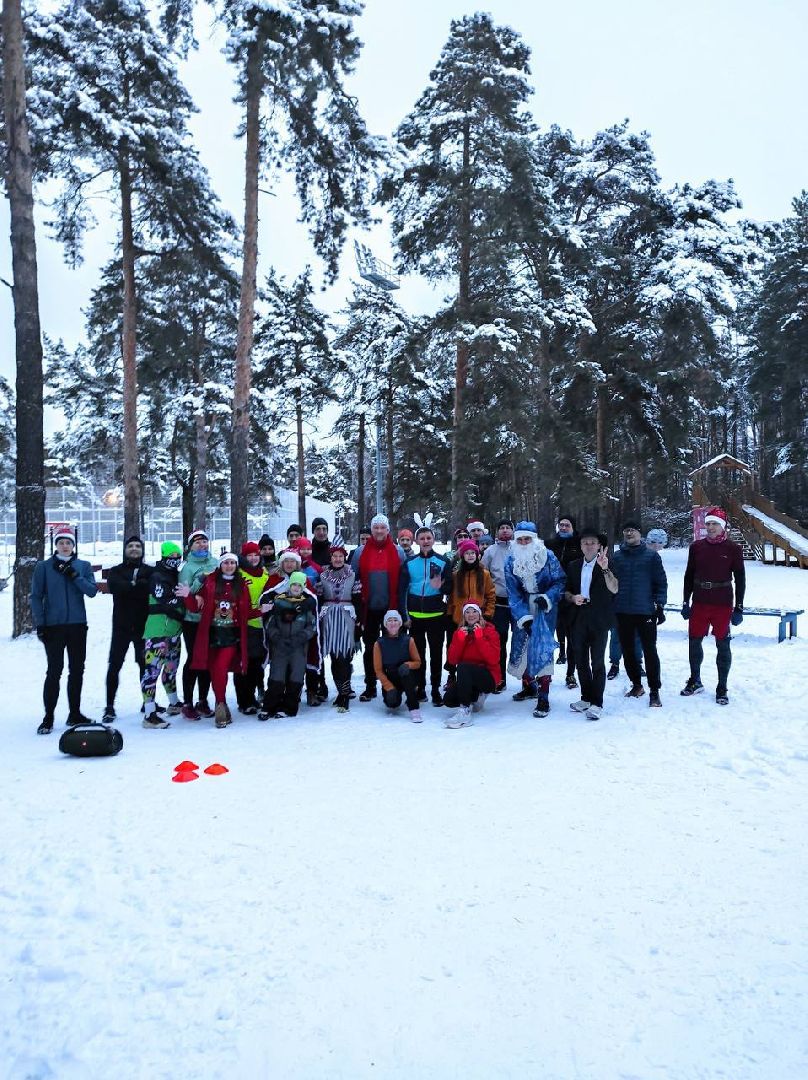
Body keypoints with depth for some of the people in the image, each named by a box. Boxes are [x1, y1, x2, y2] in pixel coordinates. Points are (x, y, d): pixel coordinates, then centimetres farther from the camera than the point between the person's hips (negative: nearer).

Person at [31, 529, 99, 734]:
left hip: (78, 625, 3)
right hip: (53, 626, -3)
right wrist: (40, 624, -7)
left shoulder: (83, 566, 7)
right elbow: (36, 596, 0)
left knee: (77, 670, 8)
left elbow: (92, 591, -4)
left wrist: (74, 576, -16)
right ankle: (48, 717, 2)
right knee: (54, 671, -6)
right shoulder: (43, 567, 1)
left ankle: (74, 713, 19)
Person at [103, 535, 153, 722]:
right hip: (121, 626, 0)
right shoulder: (116, 571, 8)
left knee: (145, 664, 6)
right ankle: (110, 706, 7)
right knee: (114, 666, -2)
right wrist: (140, 586, -17)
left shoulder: (150, 571, 9)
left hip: (143, 626, 0)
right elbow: (115, 587, -13)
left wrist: (132, 585, -18)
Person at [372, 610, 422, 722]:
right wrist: (390, 688, -17)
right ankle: (396, 692, 14)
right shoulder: (379, 644, -7)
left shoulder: (408, 640, -7)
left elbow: (418, 662, -2)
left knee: (405, 671, -35)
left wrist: (408, 665, -26)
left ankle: (414, 709, -27)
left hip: (408, 678, 0)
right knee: (392, 703, -26)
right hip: (389, 680, 1)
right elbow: (378, 670, -6)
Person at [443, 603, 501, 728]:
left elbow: (493, 660, -19)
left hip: (488, 677, -5)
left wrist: (479, 637, -22)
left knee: (463, 667, -32)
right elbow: (452, 660, -5)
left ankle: (465, 711, -30)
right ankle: (476, 696, 11)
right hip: (466, 678, 5)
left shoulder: (489, 631, -5)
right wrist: (460, 639, -16)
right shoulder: (459, 632, 6)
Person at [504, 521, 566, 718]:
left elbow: (560, 581, -6)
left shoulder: (548, 556, -12)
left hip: (545, 607, -4)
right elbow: (513, 593, -5)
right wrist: (523, 617, -13)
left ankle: (543, 697, -11)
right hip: (523, 608, 4)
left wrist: (548, 597, -22)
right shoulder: (510, 561, -4)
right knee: (520, 645, 8)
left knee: (542, 647, -14)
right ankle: (529, 685, 31)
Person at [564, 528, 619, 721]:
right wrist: (572, 598, -4)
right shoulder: (573, 566, 12)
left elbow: (614, 589, -17)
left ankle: (596, 703, 3)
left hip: (599, 620, -5)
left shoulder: (607, 565, -3)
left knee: (597, 662, -4)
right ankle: (586, 698, 26)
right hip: (578, 620, 5)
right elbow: (566, 591, 18)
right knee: (581, 661, 12)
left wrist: (605, 568, -31)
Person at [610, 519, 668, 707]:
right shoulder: (617, 556, 8)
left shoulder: (651, 556, 1)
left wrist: (660, 605, -5)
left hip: (645, 612, -3)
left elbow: (661, 582, 1)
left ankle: (654, 691, 6)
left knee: (649, 651, -2)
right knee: (627, 650, 11)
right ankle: (636, 685, 26)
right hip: (622, 612, 3)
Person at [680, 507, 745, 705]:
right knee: (694, 642, 9)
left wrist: (739, 608, -4)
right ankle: (695, 681, 28)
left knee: (722, 645, 3)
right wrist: (686, 602, 8)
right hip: (699, 604, 3)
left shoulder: (733, 549, -4)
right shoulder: (696, 546, 4)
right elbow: (689, 575, 10)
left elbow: (740, 579, -1)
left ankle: (722, 688, 15)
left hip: (723, 606, -3)